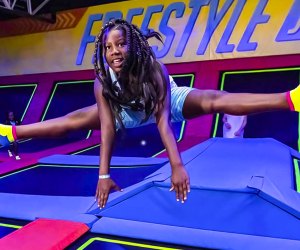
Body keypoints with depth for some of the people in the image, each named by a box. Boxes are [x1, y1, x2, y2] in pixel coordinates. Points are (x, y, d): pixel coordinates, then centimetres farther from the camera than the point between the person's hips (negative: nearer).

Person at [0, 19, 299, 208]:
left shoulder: (154, 68, -38)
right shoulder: (101, 81, -29)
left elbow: (163, 119, -45)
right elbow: (108, 126, -32)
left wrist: (177, 166, -52)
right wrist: (104, 175, -36)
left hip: (168, 100, -3)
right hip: (130, 111, 4)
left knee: (212, 100, -29)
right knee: (74, 119, -2)